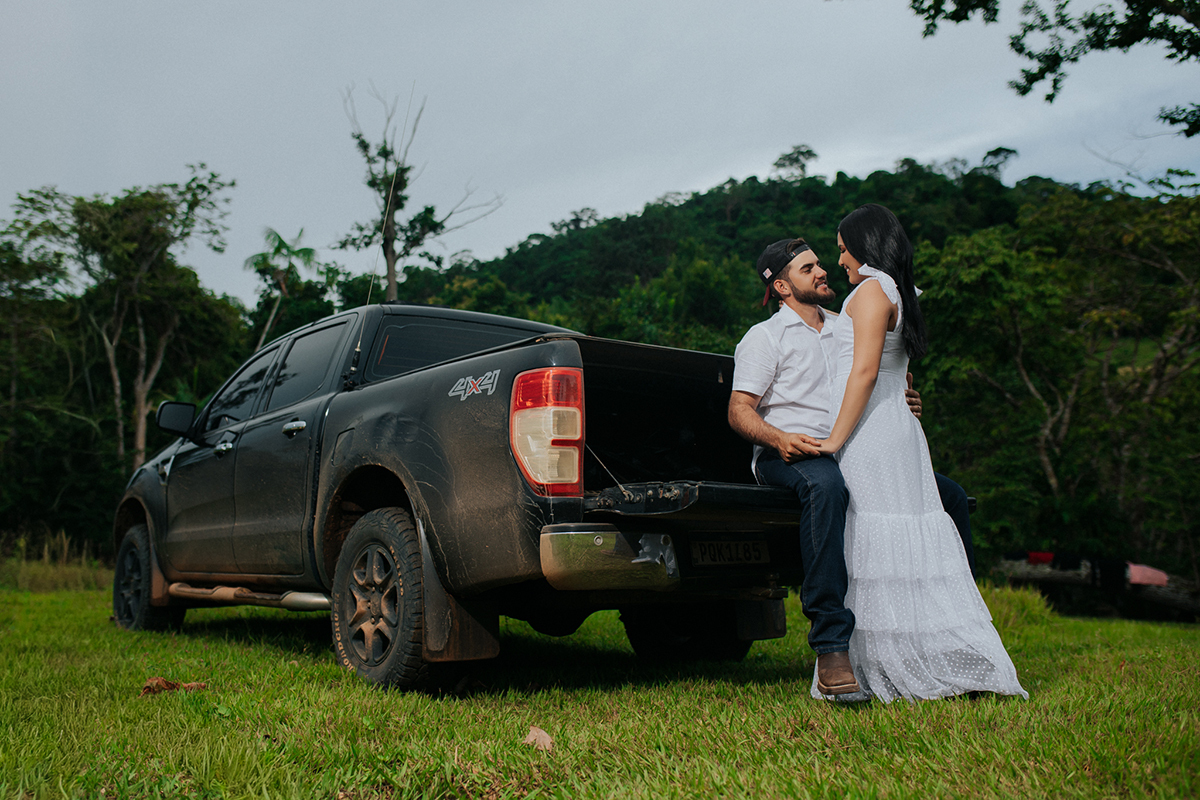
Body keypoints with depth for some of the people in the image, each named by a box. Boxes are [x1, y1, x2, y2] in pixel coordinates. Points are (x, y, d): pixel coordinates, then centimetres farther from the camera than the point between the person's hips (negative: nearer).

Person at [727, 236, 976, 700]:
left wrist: (904, 403, 6)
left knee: (949, 493, -11)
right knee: (826, 484, -42)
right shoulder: (766, 336, 7)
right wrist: (779, 439, -24)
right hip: (787, 457, -6)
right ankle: (832, 649, -46)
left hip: (851, 452, 6)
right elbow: (739, 410, -3)